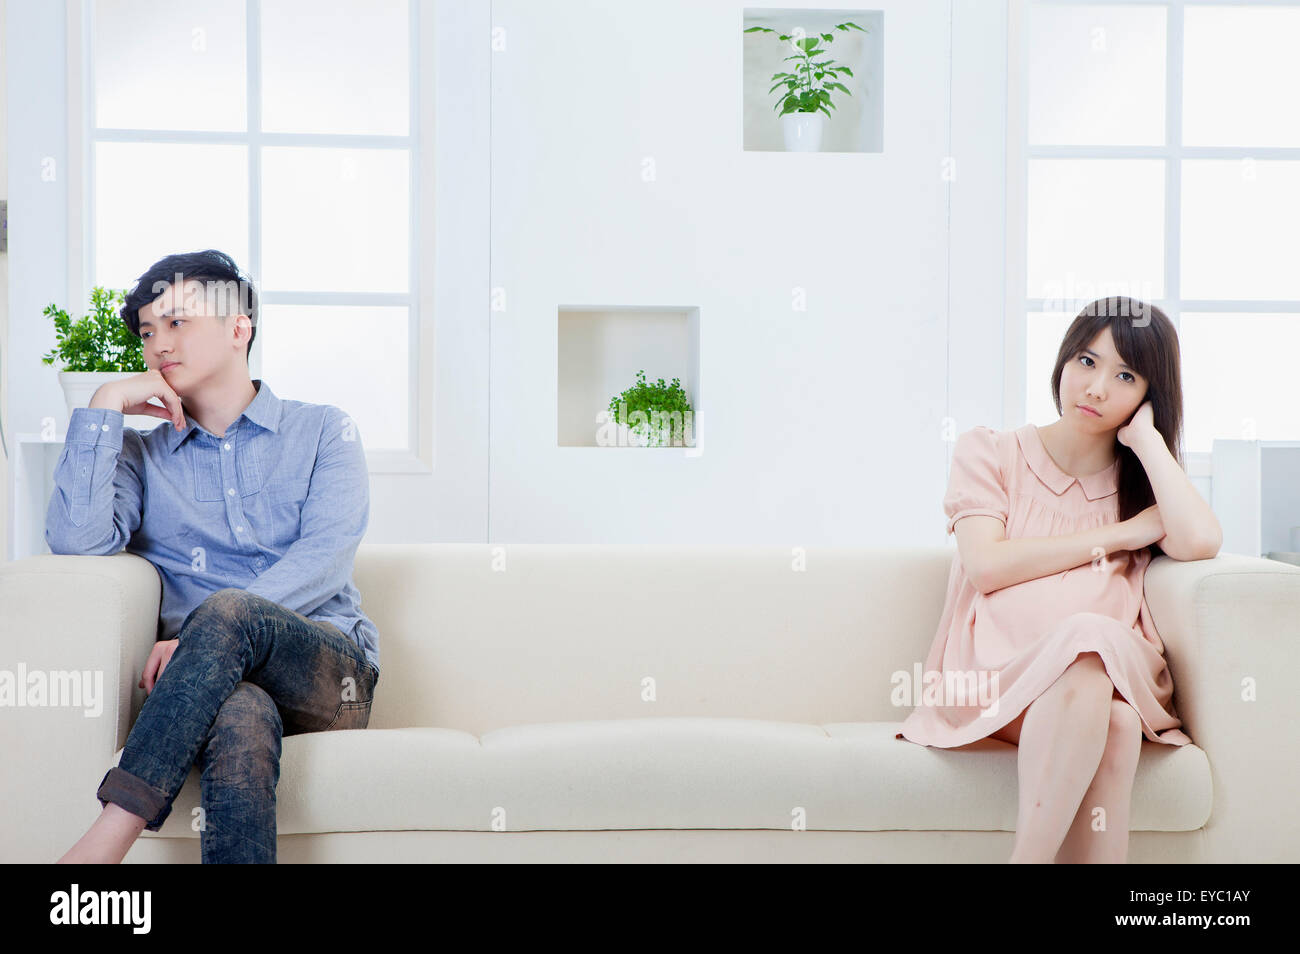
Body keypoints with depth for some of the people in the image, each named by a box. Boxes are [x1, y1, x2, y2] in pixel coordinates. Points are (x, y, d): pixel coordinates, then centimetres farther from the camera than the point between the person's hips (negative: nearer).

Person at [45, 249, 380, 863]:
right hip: (215, 683, 1)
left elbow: (325, 558, -5)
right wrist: (105, 407, 2)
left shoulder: (323, 432, 14)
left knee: (228, 612, -35)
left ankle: (101, 845, -39)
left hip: (333, 670, 0)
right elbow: (76, 540, 0)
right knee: (241, 718, -39)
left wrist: (203, 633, -17)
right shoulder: (141, 455, 21)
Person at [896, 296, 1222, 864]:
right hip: (1001, 676, -2)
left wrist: (1144, 434, 7)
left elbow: (1200, 542, -3)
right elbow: (986, 566, -3)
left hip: (1118, 678, 2)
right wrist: (1121, 534, 2)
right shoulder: (990, 451, 15)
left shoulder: (1145, 479, 22)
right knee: (1083, 636, -36)